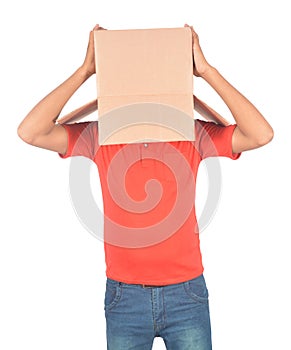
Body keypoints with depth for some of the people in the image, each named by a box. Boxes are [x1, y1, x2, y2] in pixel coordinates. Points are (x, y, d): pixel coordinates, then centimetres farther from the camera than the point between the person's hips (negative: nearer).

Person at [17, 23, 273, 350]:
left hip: (186, 292, 0)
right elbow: (30, 132, -15)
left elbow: (262, 134, -18)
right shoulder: (101, 136, -5)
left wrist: (205, 70, -19)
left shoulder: (192, 134, -7)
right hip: (124, 296, 1)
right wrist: (85, 70, -16)